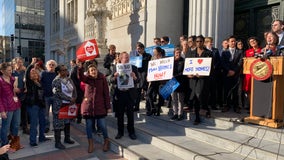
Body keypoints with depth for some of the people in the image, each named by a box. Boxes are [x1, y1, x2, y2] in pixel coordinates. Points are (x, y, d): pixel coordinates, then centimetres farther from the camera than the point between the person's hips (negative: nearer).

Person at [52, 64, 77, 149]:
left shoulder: (69, 79, 6)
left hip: (69, 104, 7)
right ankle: (57, 142, 11)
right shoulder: (56, 81, -14)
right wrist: (70, 99, -21)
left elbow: (74, 89, 6)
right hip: (59, 106, -7)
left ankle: (67, 138, 35)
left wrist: (74, 98, -11)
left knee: (67, 122, 18)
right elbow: (59, 93, -22)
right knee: (58, 123, 0)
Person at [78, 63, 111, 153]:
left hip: (100, 105, -1)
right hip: (88, 105, 2)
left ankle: (106, 141, 26)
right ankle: (90, 144, 24)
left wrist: (108, 106, -5)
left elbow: (106, 93, -2)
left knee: (102, 125, 1)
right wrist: (80, 67, -39)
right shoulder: (87, 78, 1)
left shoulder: (102, 78, -2)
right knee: (89, 125, 7)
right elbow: (80, 77, -23)